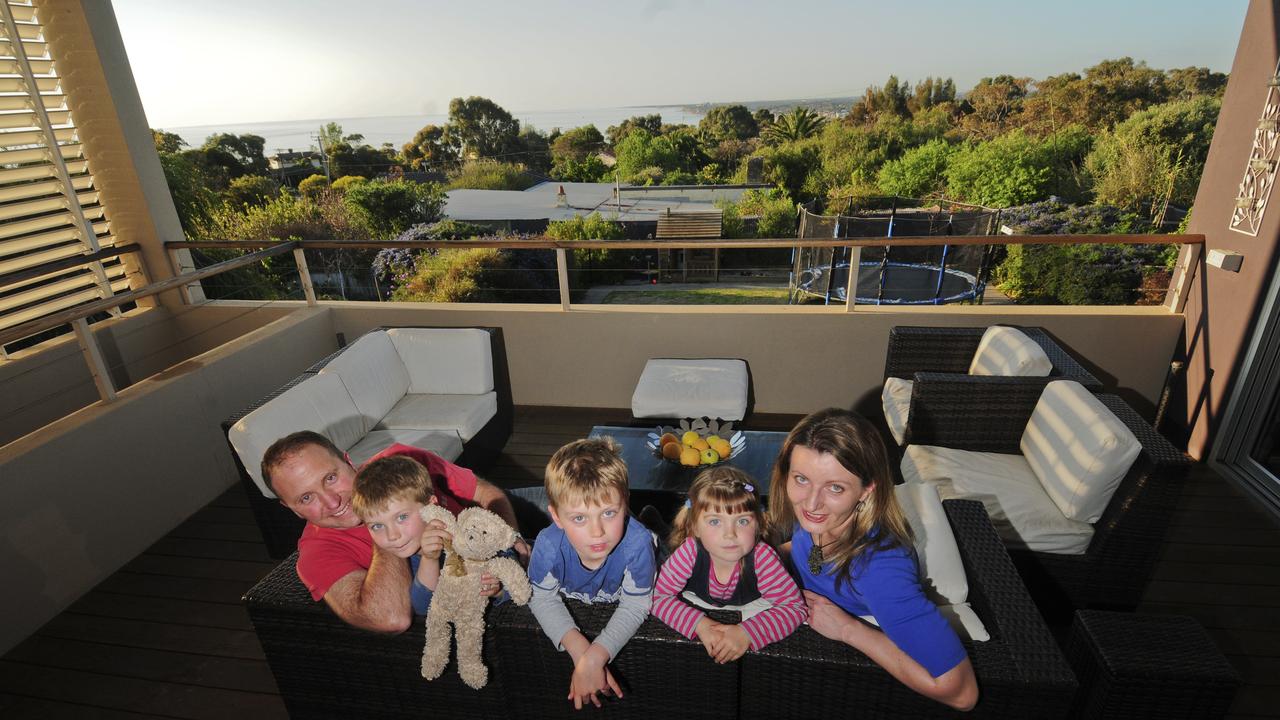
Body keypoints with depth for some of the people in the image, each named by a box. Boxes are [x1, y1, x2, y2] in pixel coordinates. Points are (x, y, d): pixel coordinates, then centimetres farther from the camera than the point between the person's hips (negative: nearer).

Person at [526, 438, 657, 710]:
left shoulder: (636, 542, -44)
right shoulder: (549, 545, -40)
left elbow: (634, 606, -29)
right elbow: (543, 598, -20)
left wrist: (595, 657, -39)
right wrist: (580, 651, -32)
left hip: (615, 605, 0)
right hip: (573, 604, 1)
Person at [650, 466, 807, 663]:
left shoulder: (762, 557, -30)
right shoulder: (689, 552, -29)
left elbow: (795, 606, -27)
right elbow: (659, 596, -22)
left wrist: (747, 632, -39)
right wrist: (699, 624, -37)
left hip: (748, 611, 2)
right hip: (698, 610, -2)